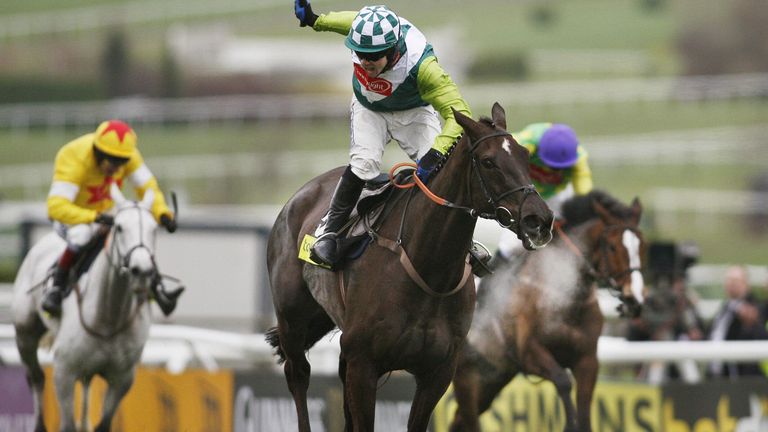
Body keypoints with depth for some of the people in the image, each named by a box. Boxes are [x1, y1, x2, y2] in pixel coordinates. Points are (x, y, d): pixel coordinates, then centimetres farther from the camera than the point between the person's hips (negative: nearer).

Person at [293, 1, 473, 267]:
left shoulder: (421, 65, -43)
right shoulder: (362, 29, -31)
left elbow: (458, 114, -44)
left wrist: (436, 153, -57)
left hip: (414, 113, -2)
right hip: (369, 111, 2)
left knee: (436, 170, -15)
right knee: (364, 163, -23)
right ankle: (328, 231, -12)